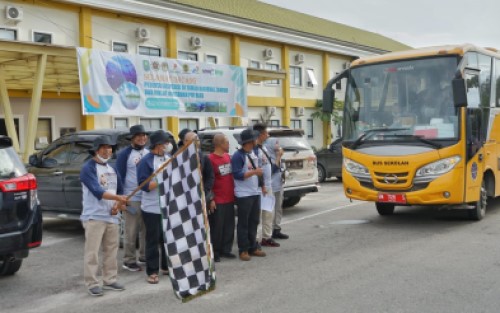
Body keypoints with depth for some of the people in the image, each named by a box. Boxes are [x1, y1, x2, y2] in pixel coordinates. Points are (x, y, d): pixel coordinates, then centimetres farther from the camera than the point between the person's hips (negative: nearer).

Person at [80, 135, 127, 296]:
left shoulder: (112, 169, 15)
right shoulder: (88, 168, -9)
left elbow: (120, 191, 20)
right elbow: (97, 191, -22)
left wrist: (117, 206, 0)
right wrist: (118, 198, -33)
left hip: (112, 216, 7)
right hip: (94, 216, -7)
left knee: (111, 250, 10)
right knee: (92, 251, -6)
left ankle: (109, 280, 20)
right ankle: (92, 284, 1)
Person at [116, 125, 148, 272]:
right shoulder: (125, 154, -6)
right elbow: (119, 177, -8)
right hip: (132, 199, -5)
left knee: (146, 230, 11)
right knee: (131, 232, -1)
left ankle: (144, 256, 24)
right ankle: (129, 261, 8)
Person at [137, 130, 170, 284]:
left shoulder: (169, 159, 9)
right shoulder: (146, 161, -13)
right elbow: (144, 185, -19)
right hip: (152, 209, -6)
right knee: (153, 240, 0)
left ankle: (167, 266, 29)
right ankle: (152, 271, 7)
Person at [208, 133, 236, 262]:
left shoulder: (228, 157, 10)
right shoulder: (210, 159, -12)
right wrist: (211, 199, -14)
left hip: (230, 199, 7)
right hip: (217, 201, -7)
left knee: (229, 226, 11)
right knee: (217, 227, 0)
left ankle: (225, 250, 23)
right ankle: (215, 252, 11)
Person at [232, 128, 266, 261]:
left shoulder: (253, 153, 13)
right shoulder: (238, 155, -13)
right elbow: (237, 174, -20)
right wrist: (254, 172, -23)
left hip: (255, 193, 8)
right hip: (243, 194, -8)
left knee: (254, 222, 13)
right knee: (243, 223, -2)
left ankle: (253, 247, 22)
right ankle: (243, 250, 5)